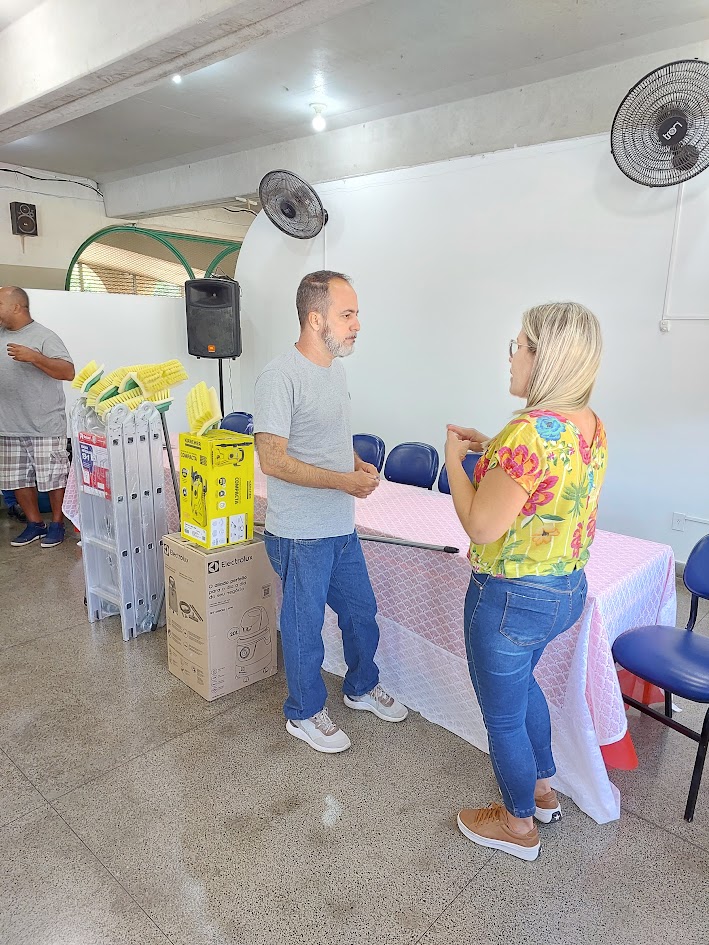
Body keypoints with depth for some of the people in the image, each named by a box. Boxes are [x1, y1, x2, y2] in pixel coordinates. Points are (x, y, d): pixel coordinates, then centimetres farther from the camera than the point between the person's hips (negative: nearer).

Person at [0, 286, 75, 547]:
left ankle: (57, 525, 17)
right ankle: (34, 525, 26)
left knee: (53, 478, 3)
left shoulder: (43, 336, -7)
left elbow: (68, 372, -15)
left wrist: (34, 357, -23)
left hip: (45, 427, -6)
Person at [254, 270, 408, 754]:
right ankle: (305, 713, 34)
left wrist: (358, 462, 1)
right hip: (301, 535, -8)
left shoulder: (336, 369, 8)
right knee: (305, 626, 11)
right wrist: (342, 480, -25)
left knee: (362, 611, 21)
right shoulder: (281, 377, -20)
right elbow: (272, 460, -24)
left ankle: (363, 687, 46)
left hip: (342, 528, 8)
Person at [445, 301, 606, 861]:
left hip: (513, 598, -9)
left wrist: (454, 460, -12)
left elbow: (482, 526, -26)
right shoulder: (590, 425, 1)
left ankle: (519, 825, 39)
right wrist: (490, 449, 7)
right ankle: (543, 790, 51)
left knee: (503, 713, 15)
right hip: (568, 588, 9)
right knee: (520, 680, 32)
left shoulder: (532, 432, -29)